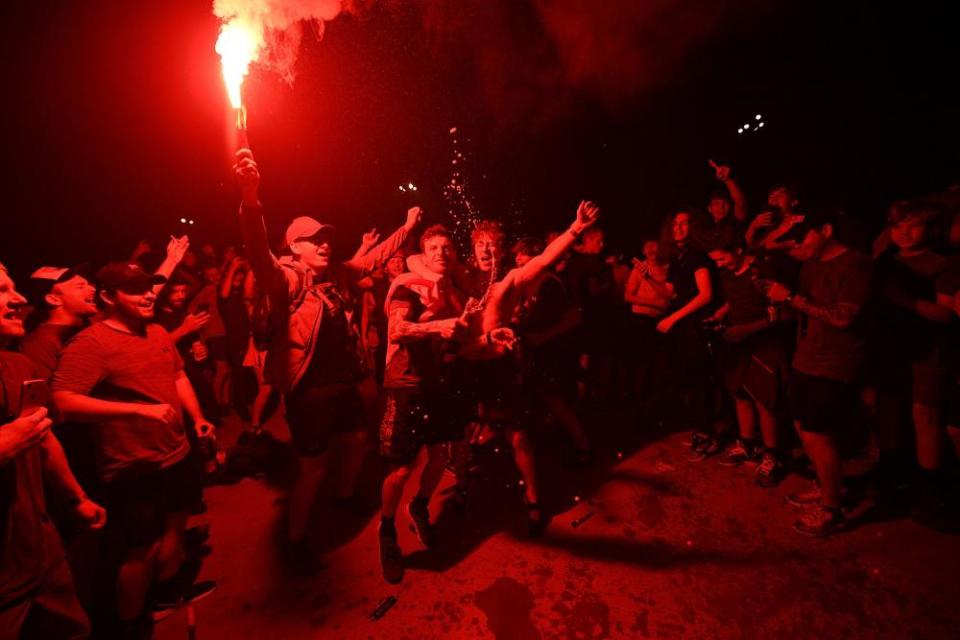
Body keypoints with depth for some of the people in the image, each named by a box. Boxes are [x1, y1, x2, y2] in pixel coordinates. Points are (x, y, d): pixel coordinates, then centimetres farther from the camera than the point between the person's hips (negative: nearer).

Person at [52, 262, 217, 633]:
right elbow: (63, 402, -27)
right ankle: (130, 625, 35)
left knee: (175, 523, 25)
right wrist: (139, 409, -33)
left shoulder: (158, 332, 4)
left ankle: (167, 592, 50)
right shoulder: (90, 343, -19)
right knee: (142, 550, 8)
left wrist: (197, 416, 2)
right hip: (134, 468, -8)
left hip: (175, 453, 8)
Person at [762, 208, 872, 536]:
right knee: (803, 427, 14)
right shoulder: (812, 264, 11)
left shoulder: (855, 264, -13)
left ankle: (832, 510, 14)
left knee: (818, 436, -3)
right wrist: (781, 300, -4)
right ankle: (824, 489, 33)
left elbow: (843, 317, -22)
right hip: (805, 360, 8)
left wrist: (791, 297, -20)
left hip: (834, 367, -8)